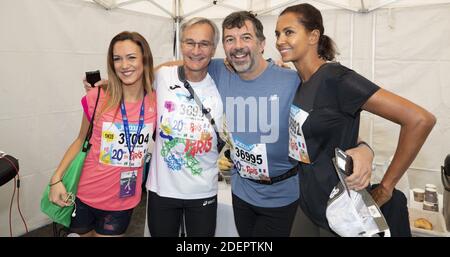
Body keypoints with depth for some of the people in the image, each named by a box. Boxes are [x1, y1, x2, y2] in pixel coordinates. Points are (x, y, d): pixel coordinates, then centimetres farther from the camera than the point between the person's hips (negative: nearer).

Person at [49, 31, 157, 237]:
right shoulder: (97, 98, -12)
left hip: (123, 201, 0)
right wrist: (56, 179, -6)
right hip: (84, 196, 1)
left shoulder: (156, 103, -10)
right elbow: (81, 140, 2)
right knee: (79, 232, 23)